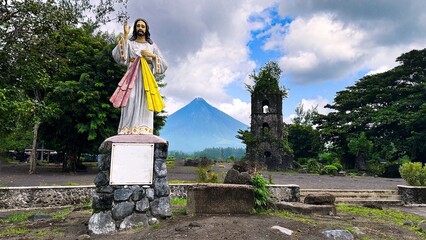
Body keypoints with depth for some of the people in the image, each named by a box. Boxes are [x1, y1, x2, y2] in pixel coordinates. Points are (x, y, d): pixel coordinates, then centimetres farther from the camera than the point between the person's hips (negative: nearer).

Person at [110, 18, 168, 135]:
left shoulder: (152, 46, 20)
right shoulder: (129, 43, 15)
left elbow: (164, 65, 13)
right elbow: (117, 56, -5)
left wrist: (153, 55, -3)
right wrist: (125, 35, -7)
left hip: (147, 80, 1)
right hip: (132, 78, -1)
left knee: (144, 108, -7)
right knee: (131, 107, -12)